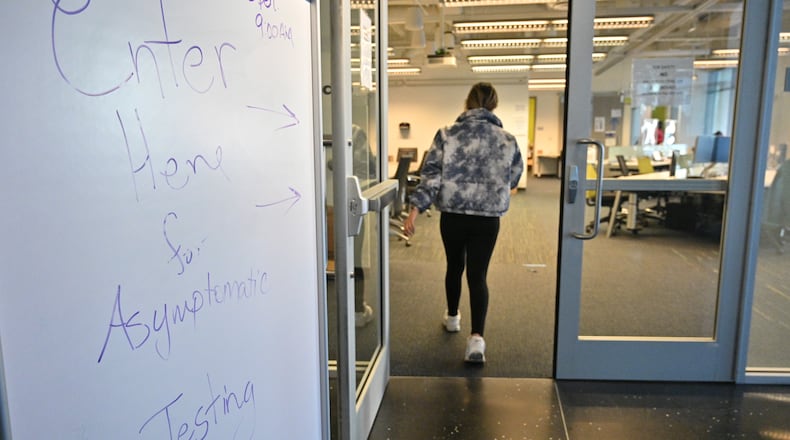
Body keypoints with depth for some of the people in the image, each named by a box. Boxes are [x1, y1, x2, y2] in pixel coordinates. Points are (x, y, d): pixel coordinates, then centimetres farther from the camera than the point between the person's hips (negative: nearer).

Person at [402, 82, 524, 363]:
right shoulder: (507, 140, -1)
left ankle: (452, 317, 41)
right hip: (488, 217, 0)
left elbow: (431, 174, -10)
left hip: (452, 215, 1)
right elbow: (514, 179, 9)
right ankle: (476, 337, -10)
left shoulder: (446, 135, -4)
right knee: (478, 275, 3)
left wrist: (415, 209, -10)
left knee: (454, 266, 21)